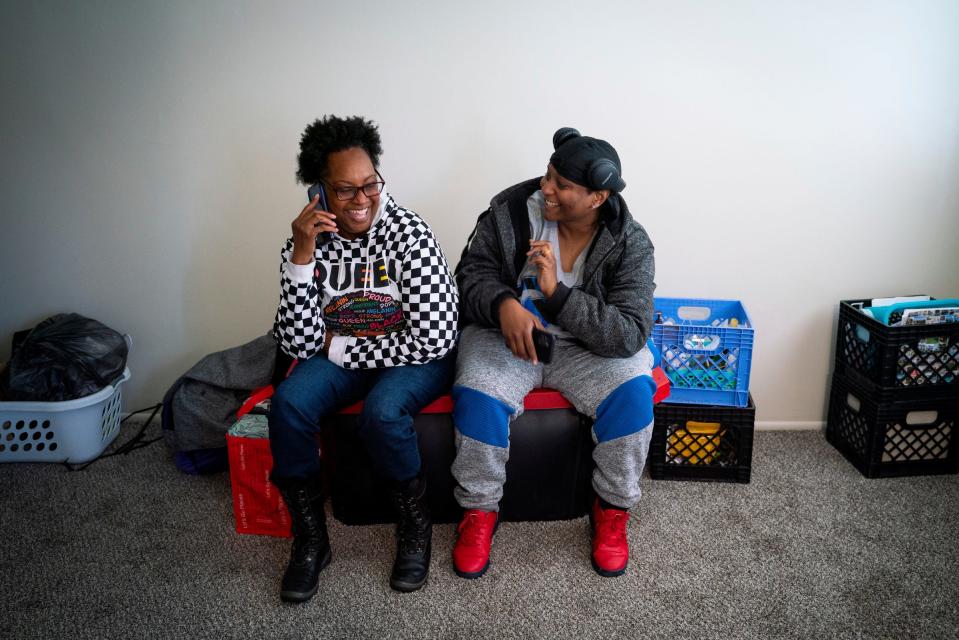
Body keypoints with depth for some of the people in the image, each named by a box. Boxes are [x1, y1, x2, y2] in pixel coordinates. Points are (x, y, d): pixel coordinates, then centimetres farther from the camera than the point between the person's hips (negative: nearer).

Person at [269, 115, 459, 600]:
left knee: (381, 411, -32)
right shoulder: (307, 241, -8)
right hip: (340, 356, 4)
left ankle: (415, 524, -2)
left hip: (416, 358, -3)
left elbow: (434, 340, -24)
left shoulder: (409, 233, -21)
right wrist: (302, 257, -24)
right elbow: (299, 345, -13)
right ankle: (310, 537, -2)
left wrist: (339, 347, -16)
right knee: (288, 402, -23)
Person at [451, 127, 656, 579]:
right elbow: (472, 271, -4)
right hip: (505, 334, 0)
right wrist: (504, 305, -27)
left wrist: (557, 293, -32)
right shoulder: (511, 209, -10)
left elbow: (630, 335, -22)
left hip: (586, 346, 0)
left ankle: (612, 511, -1)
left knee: (634, 392, -27)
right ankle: (479, 511, -2)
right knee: (477, 398, -29)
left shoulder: (630, 244, -14)